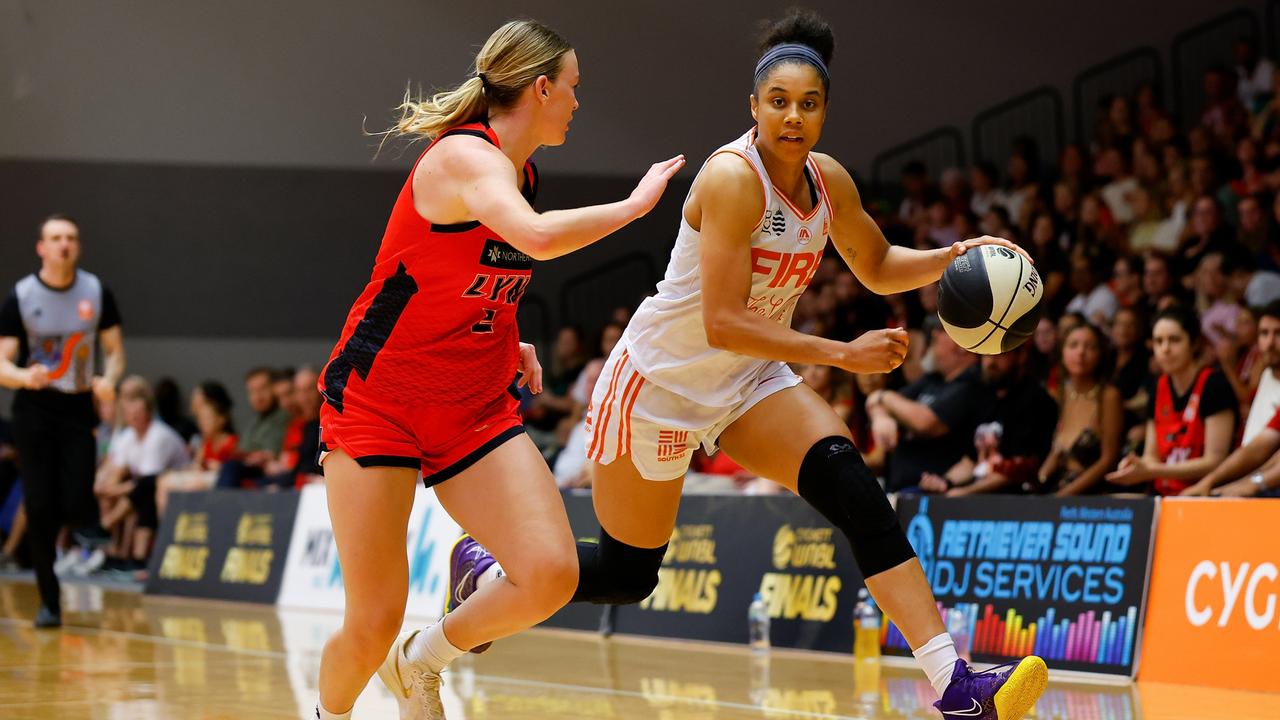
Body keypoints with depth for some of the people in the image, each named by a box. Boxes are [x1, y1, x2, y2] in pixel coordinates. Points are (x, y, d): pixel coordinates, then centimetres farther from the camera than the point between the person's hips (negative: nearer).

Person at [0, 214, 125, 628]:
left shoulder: (96, 292, 1)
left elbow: (115, 350, 8)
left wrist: (108, 380, -14)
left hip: (78, 408, 1)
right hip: (34, 410, -1)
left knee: (77, 506, -12)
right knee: (40, 508, -4)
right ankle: (49, 601, 7)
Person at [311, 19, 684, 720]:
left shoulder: (519, 173, 10)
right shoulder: (463, 156, -17)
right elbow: (539, 237, -38)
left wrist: (507, 344, 11)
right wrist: (634, 203, -24)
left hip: (474, 409, 7)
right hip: (376, 400, -7)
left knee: (551, 575, -14)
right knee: (372, 625, -8)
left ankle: (423, 659, 13)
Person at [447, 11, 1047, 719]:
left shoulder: (828, 181, -2)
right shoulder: (732, 177, -25)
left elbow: (877, 268, 17)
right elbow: (722, 322, -29)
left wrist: (953, 257, -2)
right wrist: (842, 354, -29)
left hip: (750, 381, 6)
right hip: (659, 380, -6)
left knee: (853, 489, -19)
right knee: (626, 575, 5)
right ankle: (482, 568, 34)